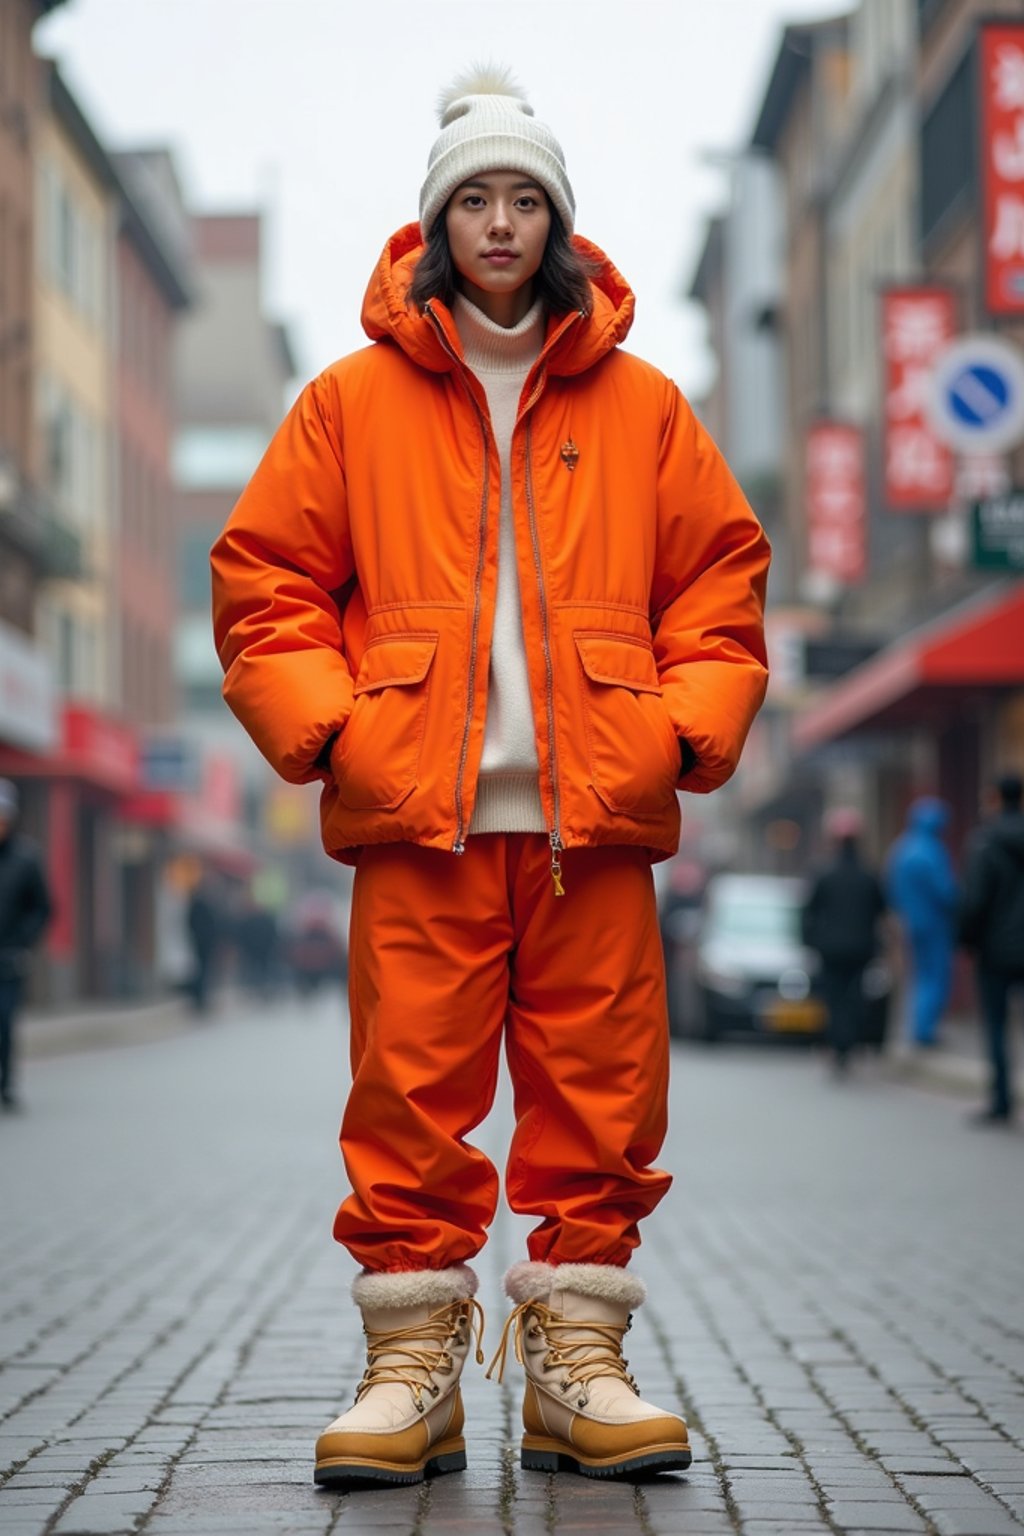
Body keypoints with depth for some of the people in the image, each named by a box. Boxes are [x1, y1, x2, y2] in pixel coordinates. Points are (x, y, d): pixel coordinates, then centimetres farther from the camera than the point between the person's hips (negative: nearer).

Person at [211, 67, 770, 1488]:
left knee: (599, 1092, 2)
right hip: (415, 816, -1)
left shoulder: (642, 405, 11)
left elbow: (722, 576, 14)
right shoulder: (353, 400, 8)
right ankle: (413, 1363, 6)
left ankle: (579, 1360, 11)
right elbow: (262, 577, 9)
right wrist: (326, 724, -3)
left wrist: (686, 726, 1)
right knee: (412, 1094, -2)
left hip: (595, 825, 1)